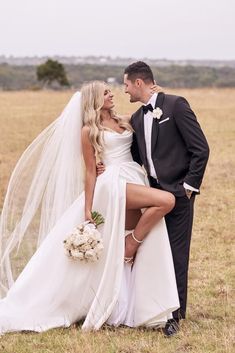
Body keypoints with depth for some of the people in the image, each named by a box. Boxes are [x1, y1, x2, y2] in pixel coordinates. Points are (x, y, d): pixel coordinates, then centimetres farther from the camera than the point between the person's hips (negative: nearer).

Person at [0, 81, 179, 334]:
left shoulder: (123, 122, 20)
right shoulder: (88, 131, 2)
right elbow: (90, 172, -2)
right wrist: (88, 210, -6)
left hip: (136, 182, 7)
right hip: (115, 183, -7)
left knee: (129, 254, 3)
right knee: (166, 201, -26)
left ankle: (129, 310, 8)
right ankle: (132, 243, -7)